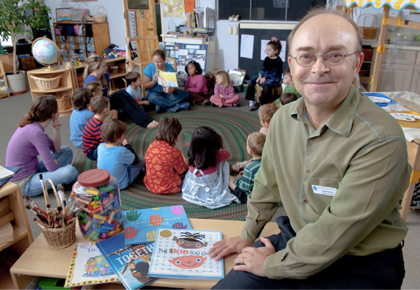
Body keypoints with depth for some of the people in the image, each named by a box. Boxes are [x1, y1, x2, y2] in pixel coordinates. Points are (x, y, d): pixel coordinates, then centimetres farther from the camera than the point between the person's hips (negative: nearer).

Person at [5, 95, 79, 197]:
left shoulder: (31, 125, 2)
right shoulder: (35, 131, -26)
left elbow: (56, 150, 9)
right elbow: (52, 167, -24)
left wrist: (56, 130, -8)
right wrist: (58, 161, -1)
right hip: (23, 184, -10)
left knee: (66, 151, 12)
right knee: (70, 171, -27)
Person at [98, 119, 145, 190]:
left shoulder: (100, 147, -14)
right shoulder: (121, 151, -31)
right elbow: (135, 161, -12)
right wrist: (127, 146, -1)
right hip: (121, 185, -6)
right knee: (141, 160, 2)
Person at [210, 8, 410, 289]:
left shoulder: (381, 140, -25)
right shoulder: (283, 117, -5)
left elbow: (337, 232, -23)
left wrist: (271, 265, -12)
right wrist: (247, 237, 15)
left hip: (360, 266, -4)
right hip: (295, 239, 5)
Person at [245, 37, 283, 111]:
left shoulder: (278, 61, -12)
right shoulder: (267, 59, 10)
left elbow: (275, 73, -16)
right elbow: (263, 69, 14)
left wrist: (265, 78, -19)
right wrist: (260, 76, -5)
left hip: (274, 79, -7)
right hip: (264, 76, 8)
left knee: (266, 86, -36)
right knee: (251, 82, -7)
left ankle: (263, 104, -24)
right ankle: (252, 101, 1)